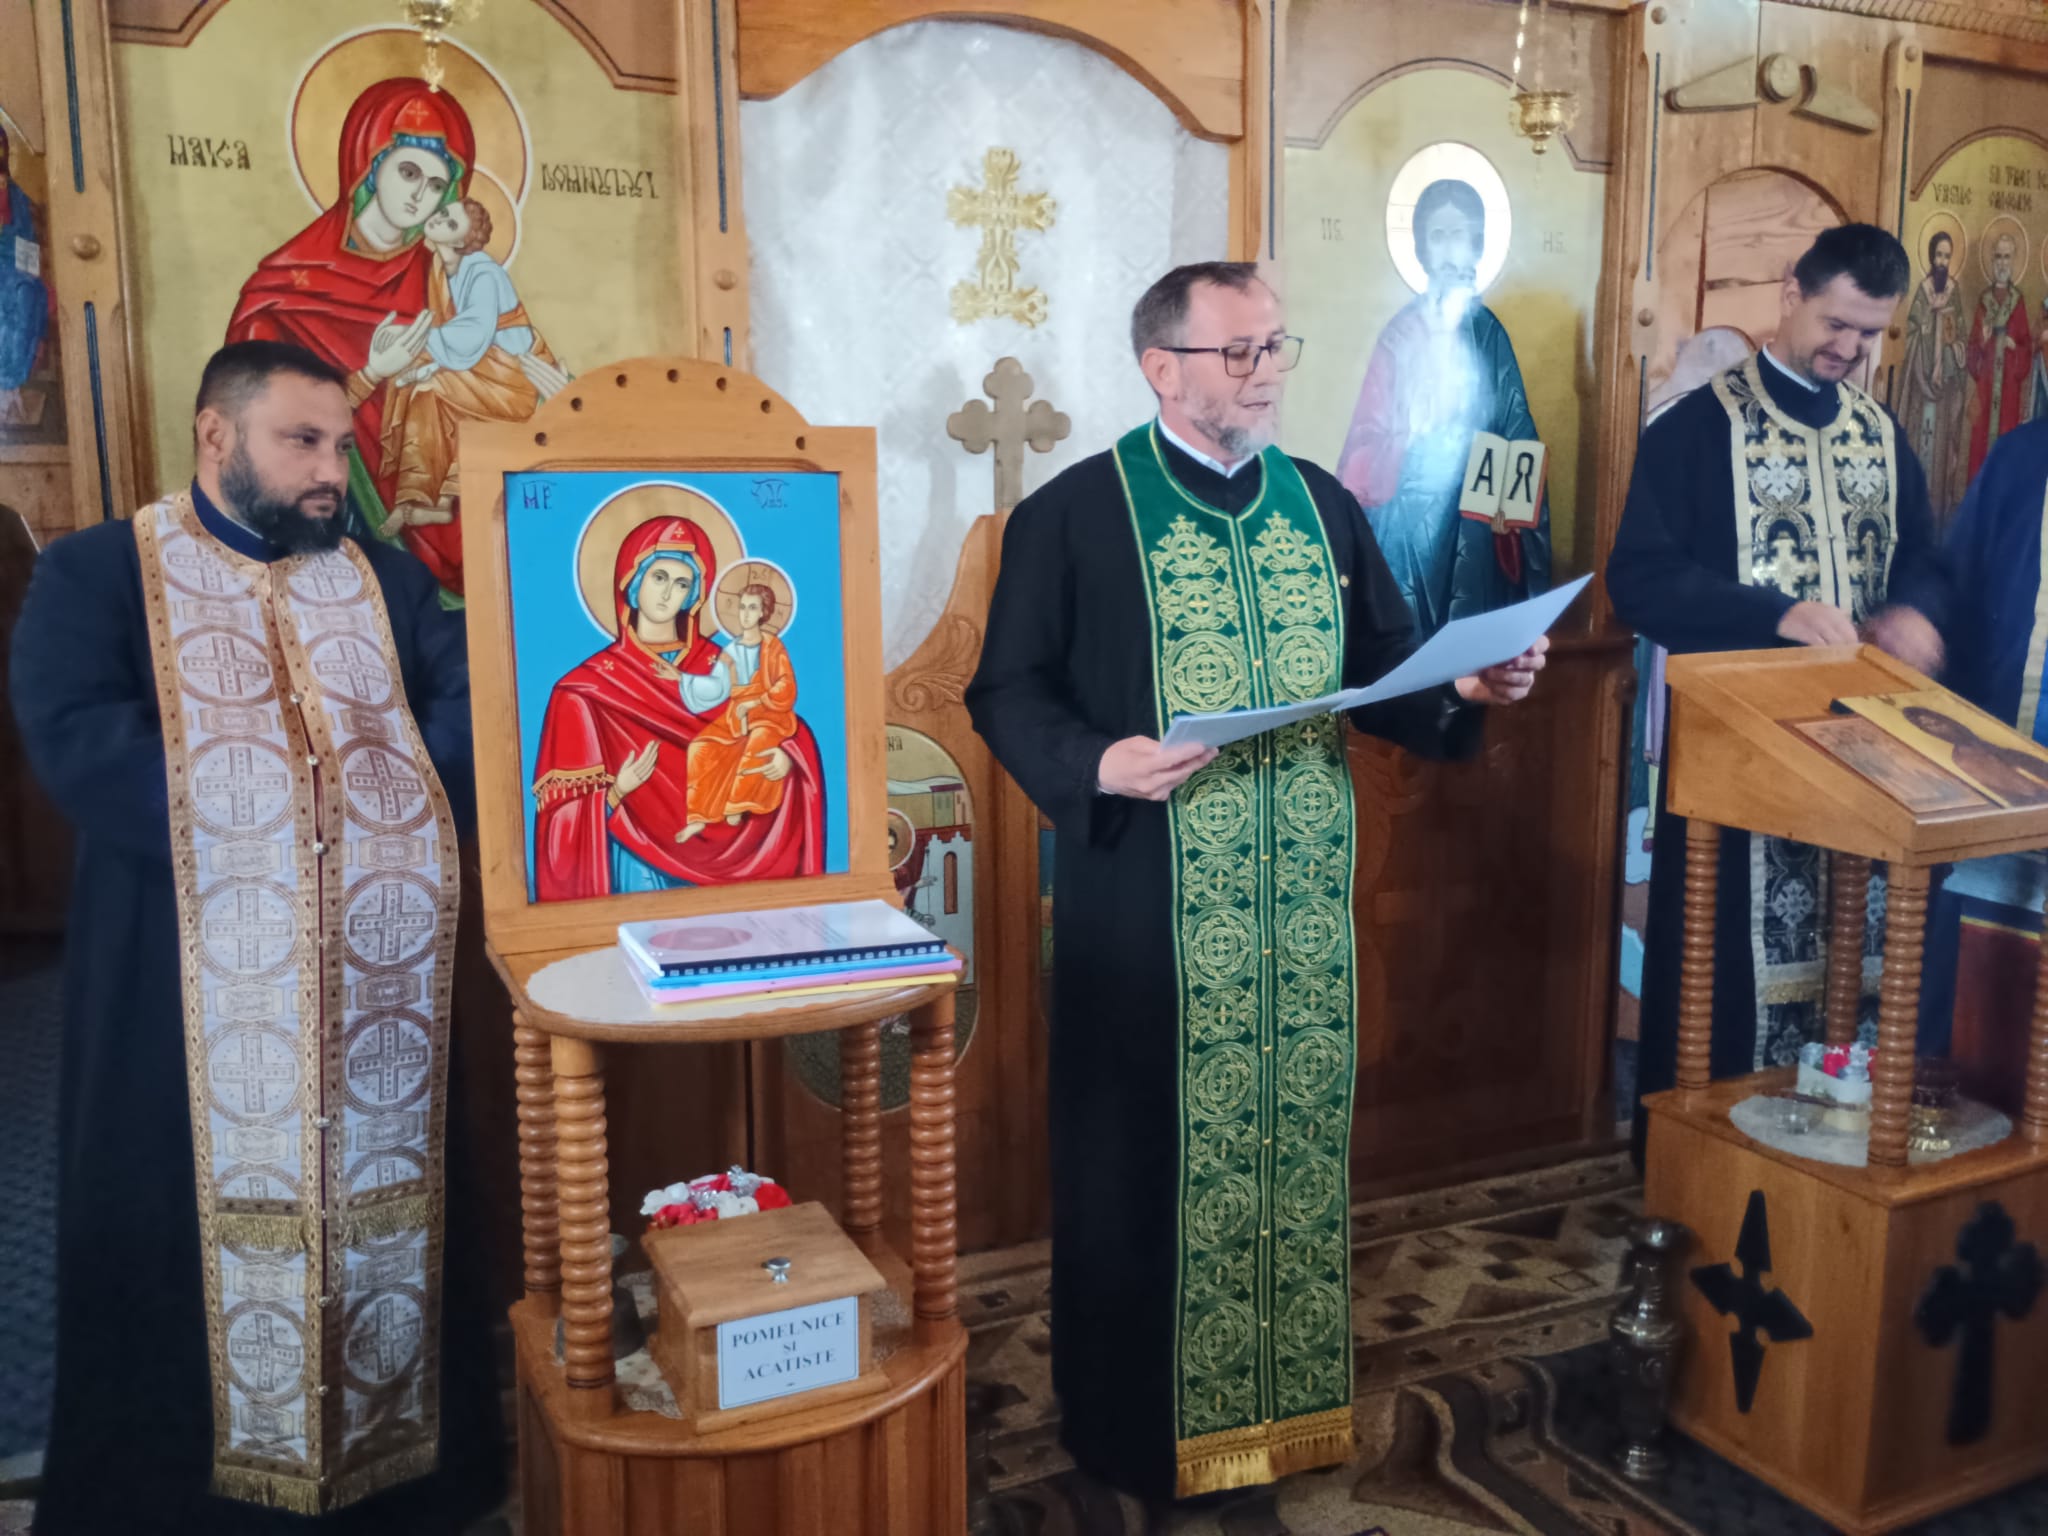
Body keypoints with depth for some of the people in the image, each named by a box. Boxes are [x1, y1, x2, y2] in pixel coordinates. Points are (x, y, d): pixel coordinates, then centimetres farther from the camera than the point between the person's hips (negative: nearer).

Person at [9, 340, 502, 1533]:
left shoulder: (388, 582, 13)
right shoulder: (96, 575, 2)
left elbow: (468, 709, 1)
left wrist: (393, 804, -16)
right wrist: (231, 826, -18)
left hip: (384, 982, 4)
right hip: (190, 996, -3)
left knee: (389, 1214, 10)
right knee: (201, 1238, 5)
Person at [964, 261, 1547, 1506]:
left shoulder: (1322, 504, 10)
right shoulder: (1074, 514, -6)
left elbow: (1384, 667, 13)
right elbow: (1008, 691, -7)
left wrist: (1466, 685, -7)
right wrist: (1097, 764, -23)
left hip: (1305, 899, 5)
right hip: (1152, 908, -5)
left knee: (1301, 1142, 14)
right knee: (1152, 1157, 6)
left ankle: (1296, 1397, 34)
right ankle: (1144, 1419, 26)